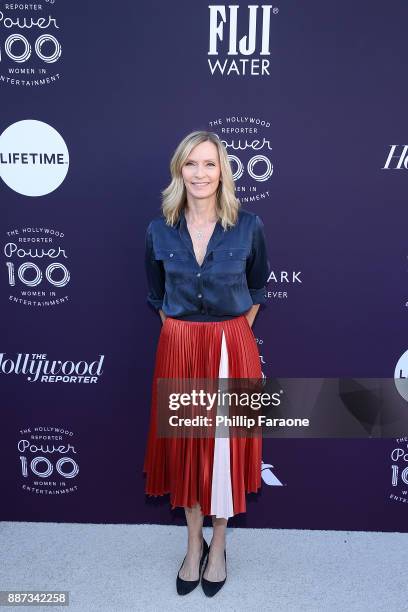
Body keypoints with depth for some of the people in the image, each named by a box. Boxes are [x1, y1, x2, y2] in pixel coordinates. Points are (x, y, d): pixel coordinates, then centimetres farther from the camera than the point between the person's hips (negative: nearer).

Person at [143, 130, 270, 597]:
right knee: (184, 442, 12)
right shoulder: (159, 231, -1)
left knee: (225, 444, 9)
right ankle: (194, 544, 35)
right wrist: (184, 334, 9)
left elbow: (258, 288, 8)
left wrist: (231, 335, 6)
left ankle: (218, 545, 33)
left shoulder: (248, 226, -5)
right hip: (178, 348, 2)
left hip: (231, 348, -1)